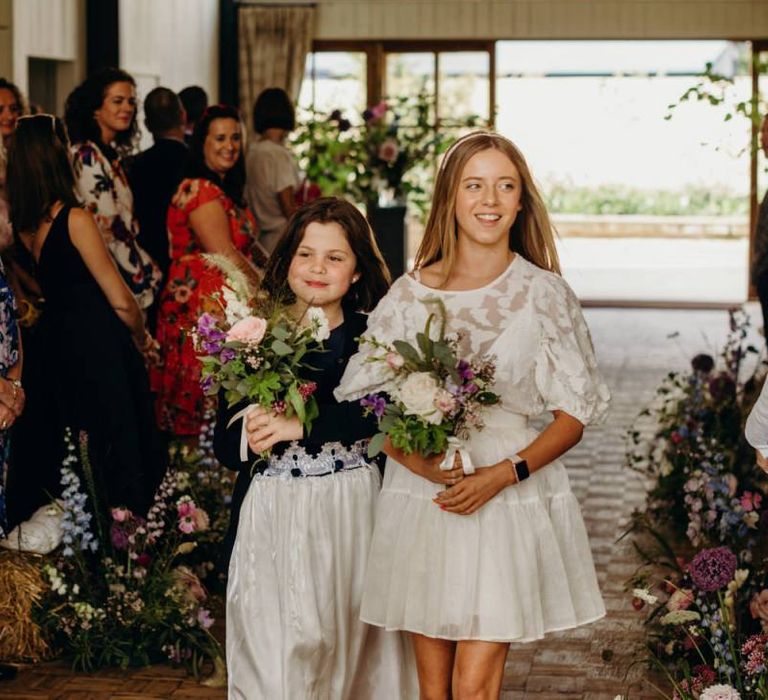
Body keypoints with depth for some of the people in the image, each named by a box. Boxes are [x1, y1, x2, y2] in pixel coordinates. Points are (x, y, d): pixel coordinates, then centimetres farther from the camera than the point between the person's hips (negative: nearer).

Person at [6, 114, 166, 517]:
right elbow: (121, 301, -16)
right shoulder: (74, 220, -20)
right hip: (99, 344, -7)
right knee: (120, 440, 6)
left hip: (54, 343, 7)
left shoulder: (20, 223, 0)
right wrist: (141, 338, 1)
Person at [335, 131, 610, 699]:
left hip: (512, 500, -1)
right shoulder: (410, 294, 3)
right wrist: (419, 462, -14)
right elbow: (361, 398, 4)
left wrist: (503, 474, -13)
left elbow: (577, 412, 1)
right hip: (422, 500, 2)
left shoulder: (545, 293, 0)